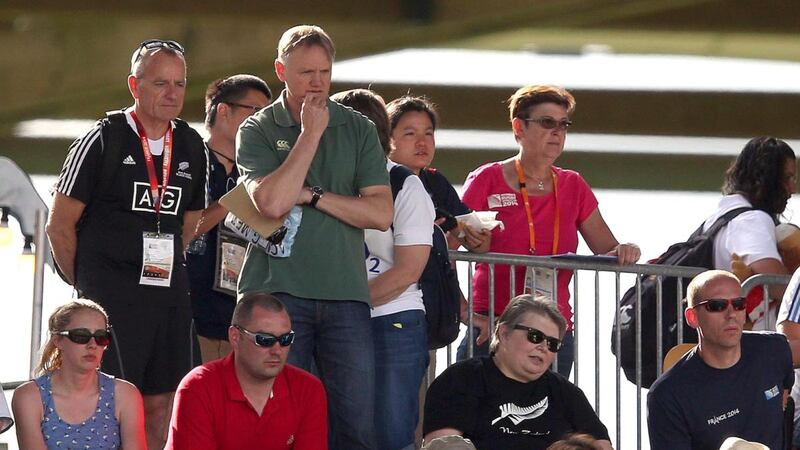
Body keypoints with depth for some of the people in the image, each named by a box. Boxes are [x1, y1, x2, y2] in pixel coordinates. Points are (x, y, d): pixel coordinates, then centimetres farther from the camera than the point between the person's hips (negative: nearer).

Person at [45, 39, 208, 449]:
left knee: (159, 407, 5)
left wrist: (166, 271, 15)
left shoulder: (191, 147, 11)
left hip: (169, 293, 5)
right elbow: (60, 226, 0)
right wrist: (87, 285, 3)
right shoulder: (102, 141, -4)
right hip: (110, 296, -5)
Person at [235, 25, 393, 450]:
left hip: (345, 292, 2)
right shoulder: (257, 131, 5)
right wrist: (311, 134, -8)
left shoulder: (358, 129, 10)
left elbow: (380, 214, 1)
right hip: (278, 291, -2)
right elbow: (271, 202, -13)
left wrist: (311, 195, -7)